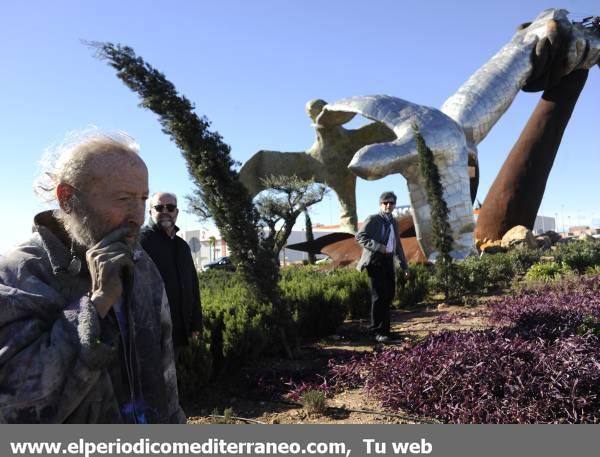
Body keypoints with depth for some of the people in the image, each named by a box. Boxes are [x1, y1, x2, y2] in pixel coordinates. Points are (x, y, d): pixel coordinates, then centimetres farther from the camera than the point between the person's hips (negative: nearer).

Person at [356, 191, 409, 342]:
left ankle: (383, 326, 27)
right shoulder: (373, 219, -3)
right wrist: (378, 247, -24)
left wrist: (404, 265, 22)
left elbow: (398, 245, 25)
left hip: (388, 260, 7)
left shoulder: (394, 222, 18)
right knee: (380, 295, -8)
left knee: (389, 294, 10)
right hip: (375, 260, -7)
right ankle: (379, 331, 1)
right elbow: (359, 236, -14)